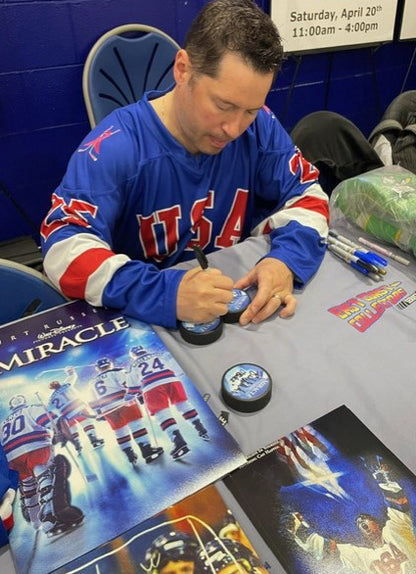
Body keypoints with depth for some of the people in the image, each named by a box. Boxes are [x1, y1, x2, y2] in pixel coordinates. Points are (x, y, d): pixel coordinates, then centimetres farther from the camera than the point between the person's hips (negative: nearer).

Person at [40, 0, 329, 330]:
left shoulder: (259, 127, -6)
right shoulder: (114, 147, -18)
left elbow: (306, 194, -1)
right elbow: (63, 249, -24)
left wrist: (286, 259, -22)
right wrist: (164, 294, -38)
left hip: (237, 298, 2)